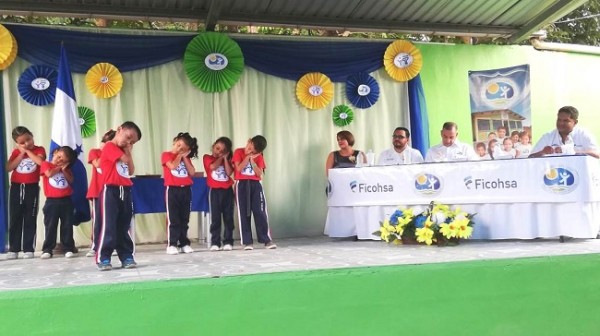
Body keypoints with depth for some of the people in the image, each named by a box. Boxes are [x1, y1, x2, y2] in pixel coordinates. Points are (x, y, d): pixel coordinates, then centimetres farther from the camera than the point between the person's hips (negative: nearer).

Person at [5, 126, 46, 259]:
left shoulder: (39, 149, 1)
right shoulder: (16, 152, 9)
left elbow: (40, 161, -21)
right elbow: (9, 168, -5)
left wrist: (27, 151, -9)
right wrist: (21, 153, -7)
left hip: (32, 188, -3)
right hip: (16, 187, 3)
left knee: (30, 219, 1)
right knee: (15, 219, 4)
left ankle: (28, 249, 5)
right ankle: (13, 249, 10)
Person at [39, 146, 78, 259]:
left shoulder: (66, 169, 15)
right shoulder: (46, 164, 4)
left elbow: (71, 180, 2)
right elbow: (49, 174, -15)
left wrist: (64, 169, -6)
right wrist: (59, 168, -1)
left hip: (66, 200, 3)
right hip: (52, 201, -3)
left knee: (67, 226, 4)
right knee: (50, 226, 1)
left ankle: (68, 248, 9)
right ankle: (47, 249, 7)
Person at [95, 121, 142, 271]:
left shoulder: (124, 152, 20)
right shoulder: (109, 146, -5)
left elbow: (131, 171, 13)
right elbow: (125, 160, -15)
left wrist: (129, 152, 11)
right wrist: (126, 154, 7)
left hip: (125, 191, 8)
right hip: (111, 190, -8)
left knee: (124, 226, 9)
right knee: (109, 225, -8)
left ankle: (127, 257, 13)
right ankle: (103, 258, -4)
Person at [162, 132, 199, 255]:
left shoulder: (185, 158, 15)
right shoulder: (166, 155, 2)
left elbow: (192, 172, 1)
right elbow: (173, 166, -16)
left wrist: (184, 157, -1)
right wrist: (179, 156, -3)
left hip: (186, 190, 4)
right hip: (172, 190, -4)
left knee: (184, 219, 8)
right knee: (173, 219, -5)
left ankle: (184, 243, 14)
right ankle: (171, 244, -2)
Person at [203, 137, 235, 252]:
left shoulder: (227, 160, 13)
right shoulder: (207, 157, 4)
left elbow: (229, 172, -4)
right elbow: (213, 167, -15)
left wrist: (225, 158, -3)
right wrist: (220, 158, -2)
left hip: (227, 190, 3)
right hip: (215, 191, -3)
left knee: (228, 217, 2)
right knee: (215, 217, -3)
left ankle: (228, 242, 6)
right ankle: (215, 243, 1)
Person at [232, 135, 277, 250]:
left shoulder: (259, 156, 9)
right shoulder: (238, 152, 2)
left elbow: (260, 174, -2)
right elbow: (239, 168, -11)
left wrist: (252, 160, -9)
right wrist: (247, 157, -10)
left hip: (255, 185, 2)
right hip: (242, 185, -2)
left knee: (260, 212, -2)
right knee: (244, 214, -2)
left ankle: (266, 240, 1)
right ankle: (247, 242, 1)